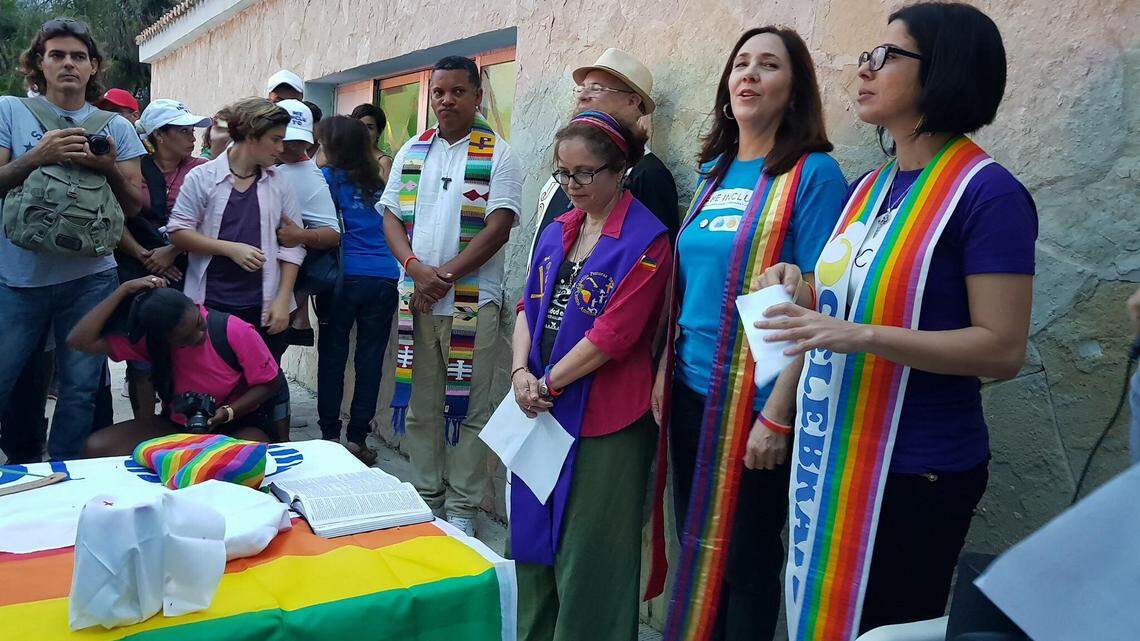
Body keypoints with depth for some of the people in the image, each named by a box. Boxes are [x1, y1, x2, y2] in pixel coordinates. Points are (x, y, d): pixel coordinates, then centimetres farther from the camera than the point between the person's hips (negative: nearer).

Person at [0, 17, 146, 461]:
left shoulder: (115, 127, 8)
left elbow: (135, 207, 6)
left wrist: (111, 169, -12)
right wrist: (37, 156, -18)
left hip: (89, 278, 1)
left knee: (81, 388, 6)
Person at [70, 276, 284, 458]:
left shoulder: (235, 331, -21)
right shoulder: (148, 341, -12)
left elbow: (270, 383, -10)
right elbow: (79, 340, -19)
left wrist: (228, 412, -25)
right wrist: (124, 290, -22)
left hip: (238, 423, -3)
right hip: (175, 426, 3)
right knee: (96, 448, -18)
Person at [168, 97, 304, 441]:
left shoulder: (279, 184, 6)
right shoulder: (203, 177, -1)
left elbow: (292, 245, 4)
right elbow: (178, 232, -3)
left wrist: (283, 299, -4)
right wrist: (230, 248, -14)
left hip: (264, 306, 2)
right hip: (210, 304, -2)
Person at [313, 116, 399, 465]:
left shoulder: (330, 178, 1)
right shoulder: (378, 182, 14)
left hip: (346, 277, -3)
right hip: (385, 278, 3)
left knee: (332, 356, 7)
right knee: (370, 359, 6)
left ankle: (330, 436, 11)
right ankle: (357, 439, 10)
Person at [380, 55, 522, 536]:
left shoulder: (497, 155, -1)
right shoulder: (412, 151, 13)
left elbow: (499, 226, -10)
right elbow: (391, 216, 9)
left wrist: (445, 275, -16)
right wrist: (415, 267, -10)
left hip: (472, 299, -4)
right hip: (415, 298, 4)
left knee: (468, 408, 0)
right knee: (419, 404, 10)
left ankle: (461, 509, 11)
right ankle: (425, 497, 24)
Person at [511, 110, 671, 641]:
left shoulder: (646, 241, -12)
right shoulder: (557, 232, 10)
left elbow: (613, 334, -18)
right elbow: (529, 305, 10)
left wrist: (548, 384, -12)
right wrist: (521, 373, -7)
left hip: (603, 419, -7)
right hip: (541, 413, 7)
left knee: (585, 553, 3)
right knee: (534, 534, 18)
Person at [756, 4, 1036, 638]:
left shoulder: (987, 192, -15)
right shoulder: (870, 187, 9)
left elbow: (1002, 349, -19)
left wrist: (862, 336, -26)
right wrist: (803, 289, 0)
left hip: (915, 468, -7)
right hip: (832, 455, 7)